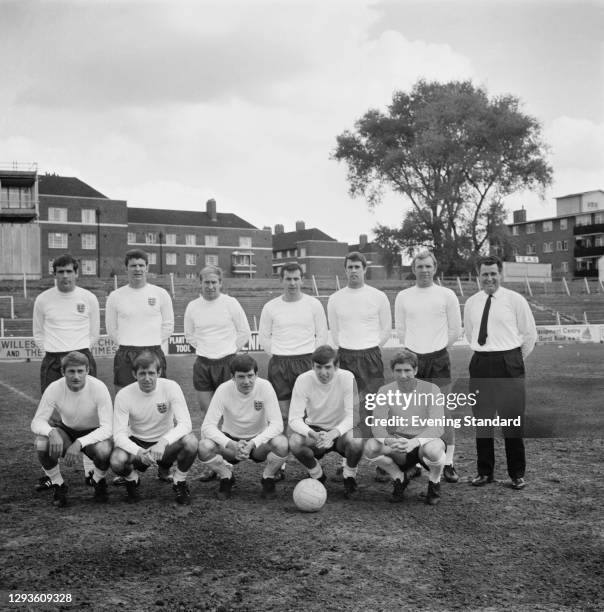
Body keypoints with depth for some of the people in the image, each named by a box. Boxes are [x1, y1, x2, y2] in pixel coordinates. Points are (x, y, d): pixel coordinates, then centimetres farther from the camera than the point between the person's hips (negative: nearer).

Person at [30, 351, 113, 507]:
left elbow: (107, 428, -28)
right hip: (66, 430, 2)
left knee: (104, 450, -36)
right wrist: (51, 432, -41)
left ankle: (98, 481, 2)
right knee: (41, 444, -31)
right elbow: (37, 422, -17)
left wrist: (79, 443, -42)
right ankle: (58, 486, -2)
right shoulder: (54, 389, -20)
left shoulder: (99, 388, -26)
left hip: (94, 433, -2)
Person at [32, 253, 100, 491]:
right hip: (52, 362, 1)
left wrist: (81, 351, 7)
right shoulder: (43, 300, 3)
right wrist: (52, 352, 6)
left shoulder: (89, 298, 3)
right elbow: (38, 333, 14)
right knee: (49, 416, 0)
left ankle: (91, 470, 7)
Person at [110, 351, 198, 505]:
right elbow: (119, 434, -20)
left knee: (191, 441, -33)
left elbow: (185, 423, -25)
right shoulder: (124, 395, -17)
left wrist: (164, 442, -43)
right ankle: (132, 480, 7)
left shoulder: (171, 387, -18)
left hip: (166, 443, 0)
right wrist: (139, 453, -39)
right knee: (116, 461, -33)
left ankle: (180, 483, -2)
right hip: (136, 443, 0)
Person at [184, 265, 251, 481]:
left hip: (226, 362, -3)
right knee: (206, 413, 4)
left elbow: (244, 333, 6)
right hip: (202, 364, 3)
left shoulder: (231, 303, -2)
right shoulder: (193, 306, 6)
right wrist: (205, 349, 12)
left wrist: (229, 350, 7)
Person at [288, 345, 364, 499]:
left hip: (341, 430, -1)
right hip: (314, 428, 1)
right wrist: (312, 434, -40)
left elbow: (352, 416, -22)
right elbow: (294, 418, -19)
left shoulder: (347, 378, -18)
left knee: (356, 440, -35)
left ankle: (349, 477, 0)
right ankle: (317, 475, 2)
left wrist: (334, 433, -41)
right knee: (295, 441, -31)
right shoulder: (303, 380, -17)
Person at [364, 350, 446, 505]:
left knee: (433, 449, -38)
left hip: (425, 440, -2)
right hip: (398, 447, 3)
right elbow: (377, 425, -12)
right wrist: (388, 440, -36)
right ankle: (399, 478, 4)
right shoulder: (385, 391, -2)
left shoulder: (431, 389, -10)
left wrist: (414, 442, -39)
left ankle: (434, 483, -2)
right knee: (370, 447, -26)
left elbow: (437, 427, -21)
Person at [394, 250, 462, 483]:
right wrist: (415, 349, 12)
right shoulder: (403, 296, 6)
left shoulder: (446, 295, 1)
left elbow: (455, 331, 7)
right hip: (412, 359, 2)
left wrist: (436, 348, 10)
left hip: (438, 359, -2)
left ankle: (448, 463, 6)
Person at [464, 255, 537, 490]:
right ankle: (484, 471, 19)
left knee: (512, 420, 1)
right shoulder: (471, 303, 7)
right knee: (481, 420, 8)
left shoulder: (515, 300, -3)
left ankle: (517, 474, 13)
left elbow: (530, 334, 4)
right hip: (480, 364, 3)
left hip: (508, 364, -3)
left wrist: (516, 359, 9)